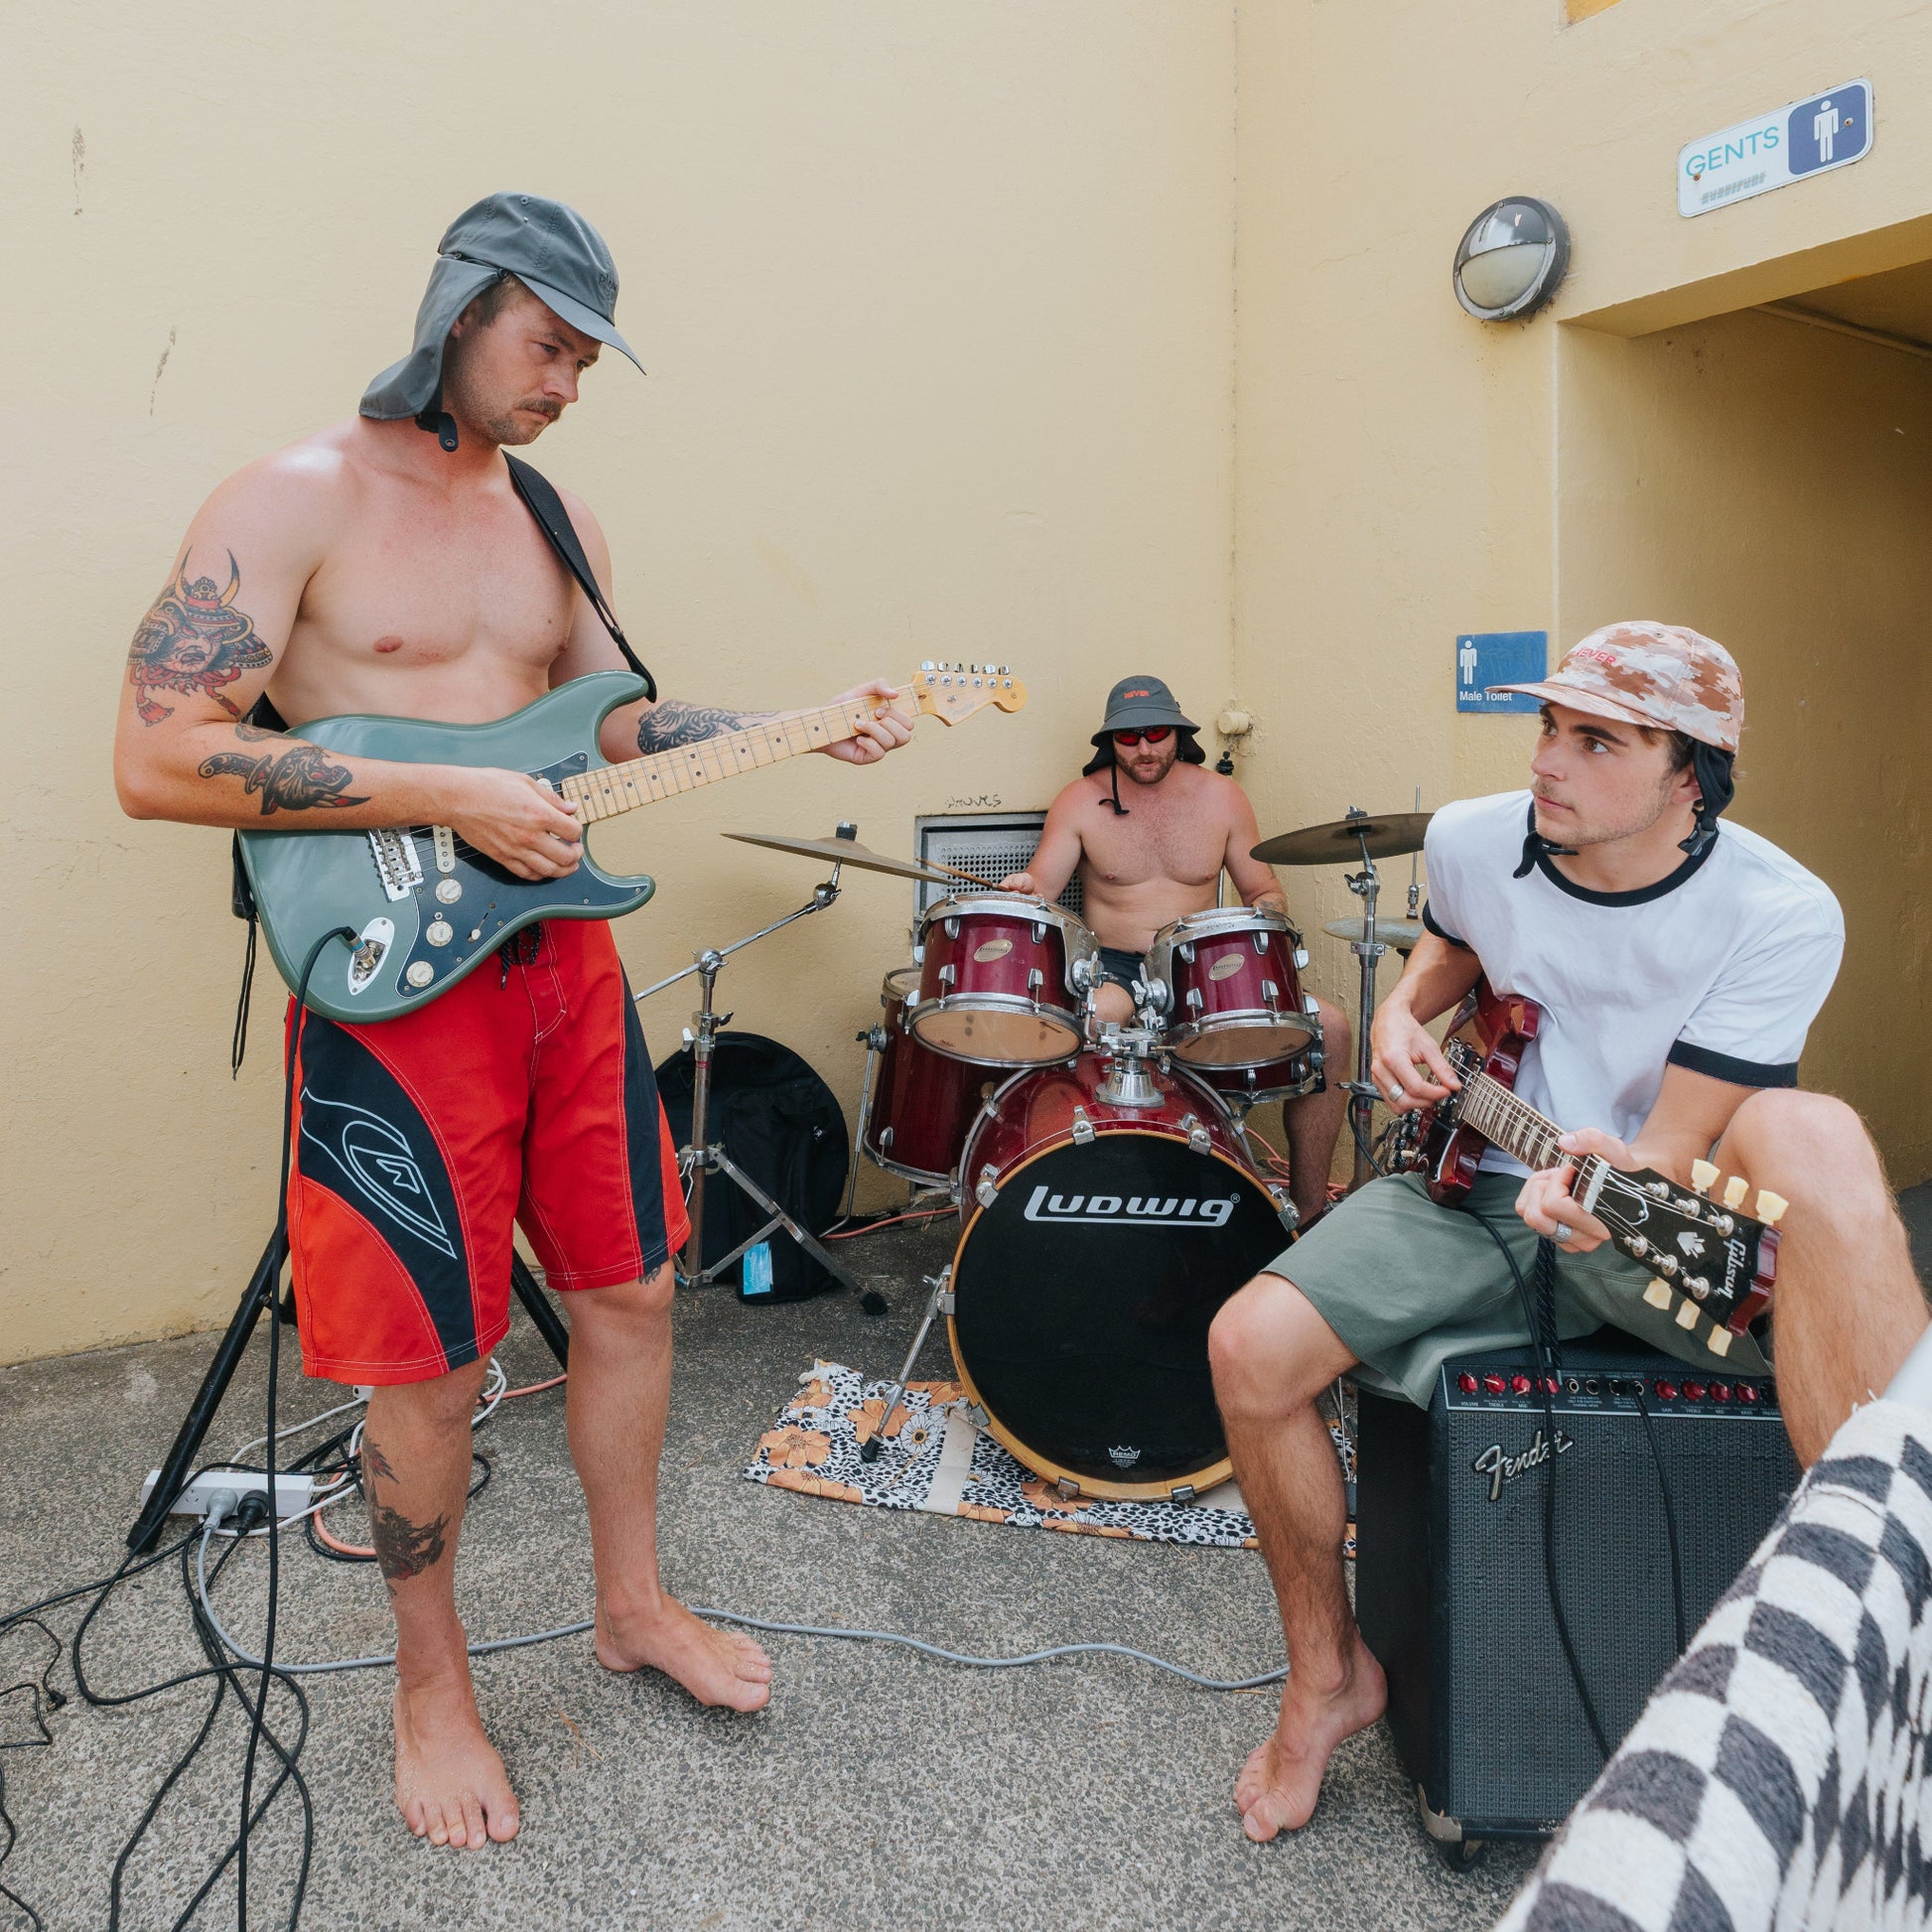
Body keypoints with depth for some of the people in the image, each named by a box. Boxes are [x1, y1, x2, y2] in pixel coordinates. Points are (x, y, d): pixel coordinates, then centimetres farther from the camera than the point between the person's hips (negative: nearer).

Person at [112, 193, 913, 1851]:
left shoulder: (555, 518, 14)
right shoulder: (296, 500, -7)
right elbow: (159, 759, -15)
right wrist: (452, 799, -21)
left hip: (565, 958, 7)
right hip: (397, 987, -6)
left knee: (632, 1290, 14)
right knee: (435, 1363, 4)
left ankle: (634, 1606, 37)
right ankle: (433, 1682, 30)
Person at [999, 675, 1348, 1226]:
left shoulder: (1221, 797, 6)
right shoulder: (1080, 802, 2)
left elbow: (1265, 892, 12)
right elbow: (1037, 892, -5)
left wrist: (1265, 915, -12)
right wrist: (1022, 889, -29)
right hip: (1112, 971, -2)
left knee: (1328, 1027, -17)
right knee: (1092, 1016, -40)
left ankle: (1309, 1207, -4)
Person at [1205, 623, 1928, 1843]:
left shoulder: (1778, 915, -19)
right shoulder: (1472, 840, -6)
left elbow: (1674, 1151, -20)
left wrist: (1613, 1177, -44)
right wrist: (1403, 1014, -2)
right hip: (1482, 1185, 4)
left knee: (1812, 1137, -39)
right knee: (1252, 1347, -17)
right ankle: (1331, 1672, 10)